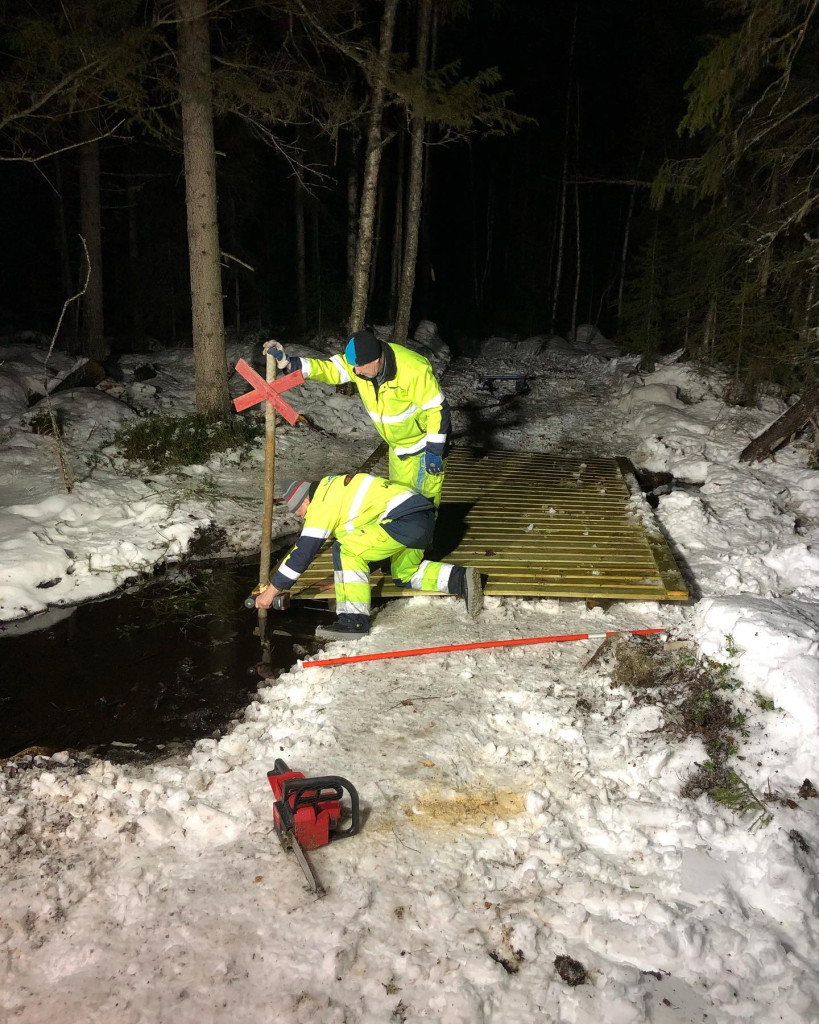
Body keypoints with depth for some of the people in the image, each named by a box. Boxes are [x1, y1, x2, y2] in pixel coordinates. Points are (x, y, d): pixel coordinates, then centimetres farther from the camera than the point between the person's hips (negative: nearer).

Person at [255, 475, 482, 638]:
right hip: (424, 518, 11)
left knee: (346, 550, -10)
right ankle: (460, 579, 11)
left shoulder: (322, 502, -6)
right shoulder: (333, 488, 21)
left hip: (405, 520, -11)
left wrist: (272, 590, -1)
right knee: (406, 574, 26)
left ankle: (354, 619, -11)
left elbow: (303, 551, -8)